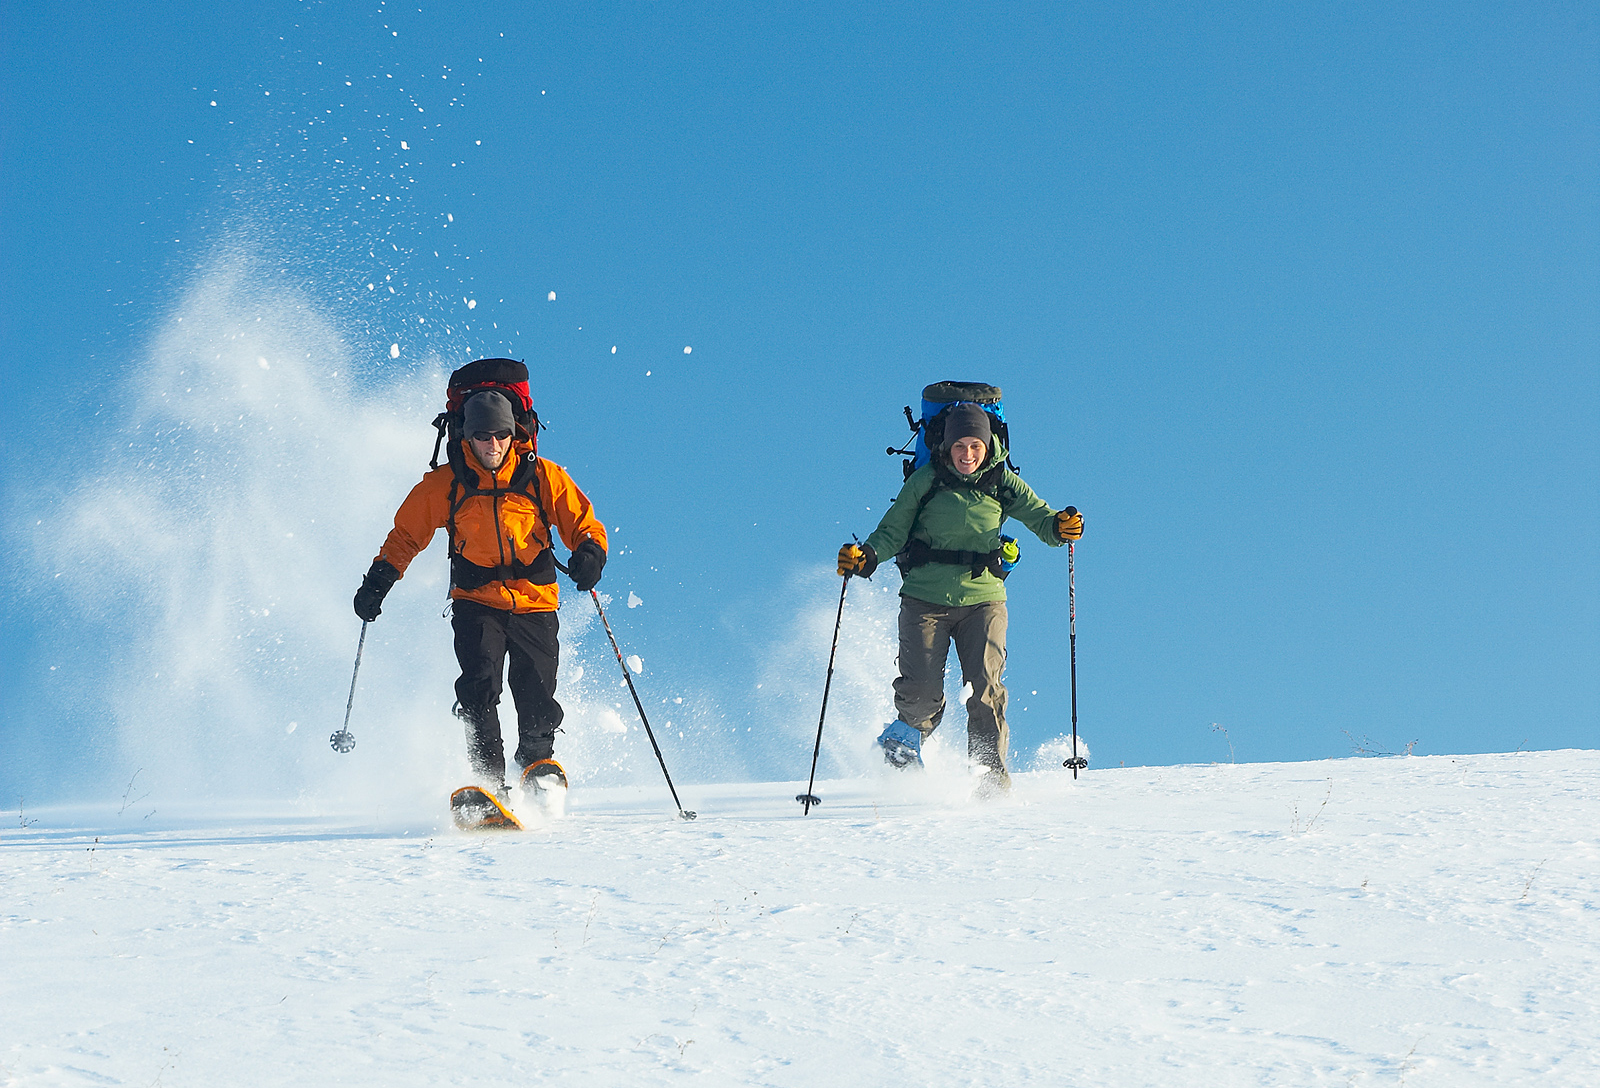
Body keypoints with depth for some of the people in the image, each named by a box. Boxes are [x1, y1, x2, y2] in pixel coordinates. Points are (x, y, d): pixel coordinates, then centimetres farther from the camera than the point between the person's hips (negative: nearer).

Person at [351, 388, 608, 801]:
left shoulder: (542, 477, 1)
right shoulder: (446, 484, 3)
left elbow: (583, 523, 4)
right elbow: (406, 535, 13)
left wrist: (589, 553, -18)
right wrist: (379, 581, 3)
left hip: (534, 602, 0)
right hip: (477, 601, 0)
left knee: (537, 696, -9)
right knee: (480, 685, -20)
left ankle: (539, 763, 18)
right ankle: (488, 779, -20)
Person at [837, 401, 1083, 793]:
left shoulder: (1001, 483, 3)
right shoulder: (926, 481, -1)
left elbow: (1040, 518, 1)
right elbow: (893, 531, 3)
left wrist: (1060, 527, -22)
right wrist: (866, 556, -15)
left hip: (982, 599, 1)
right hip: (925, 599, -1)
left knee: (985, 688, -13)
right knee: (922, 691, -10)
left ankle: (989, 772, -3)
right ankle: (908, 735, 21)